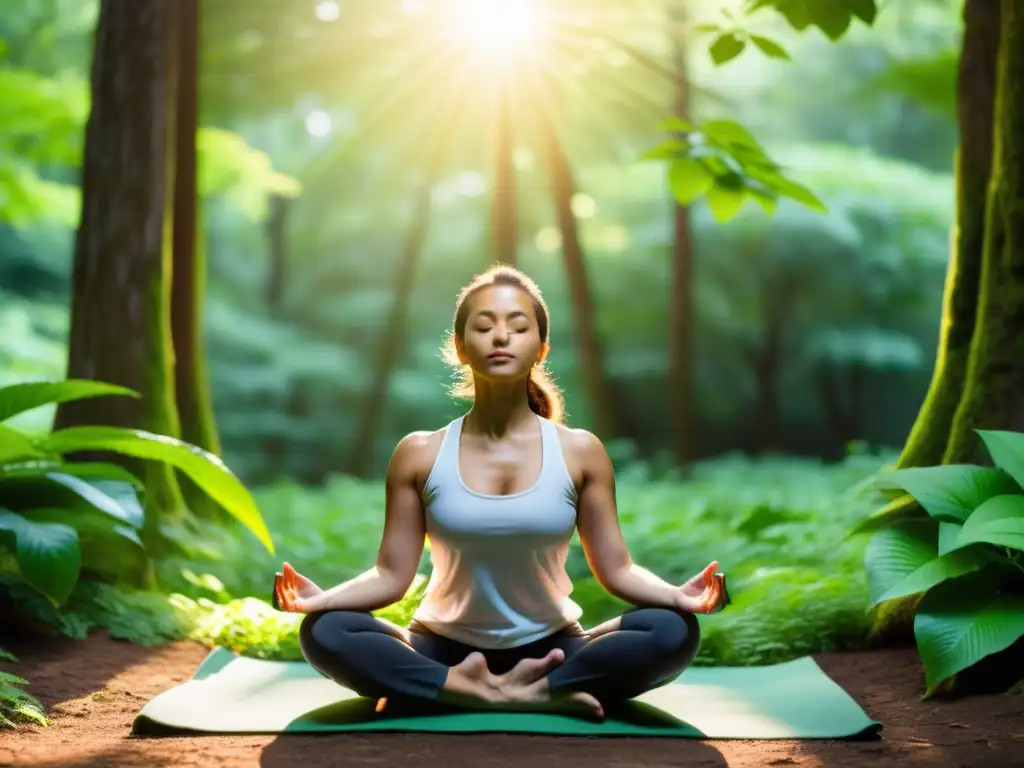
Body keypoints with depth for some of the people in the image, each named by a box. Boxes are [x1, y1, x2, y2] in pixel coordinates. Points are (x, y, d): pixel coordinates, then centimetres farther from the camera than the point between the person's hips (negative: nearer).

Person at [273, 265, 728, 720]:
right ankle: (542, 695, -27)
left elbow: (615, 568, -2)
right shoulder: (419, 455, -3)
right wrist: (321, 597, -23)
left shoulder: (580, 452, -2)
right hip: (444, 653, 1)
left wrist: (677, 595, -22)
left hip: (550, 652, 0)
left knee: (675, 631, -26)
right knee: (324, 633, -29)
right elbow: (392, 574, -4)